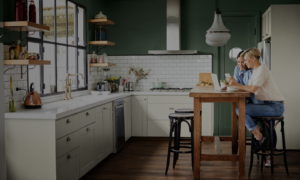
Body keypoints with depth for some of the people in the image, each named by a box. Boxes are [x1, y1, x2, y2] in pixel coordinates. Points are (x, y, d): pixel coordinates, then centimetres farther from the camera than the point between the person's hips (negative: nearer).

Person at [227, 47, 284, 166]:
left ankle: (260, 137, -7)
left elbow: (253, 89, -22)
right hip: (270, 105, 11)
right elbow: (249, 88, 11)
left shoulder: (262, 69, -13)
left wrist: (237, 85, -13)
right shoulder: (255, 71, 18)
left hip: (275, 107, -11)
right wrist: (235, 84, -1)